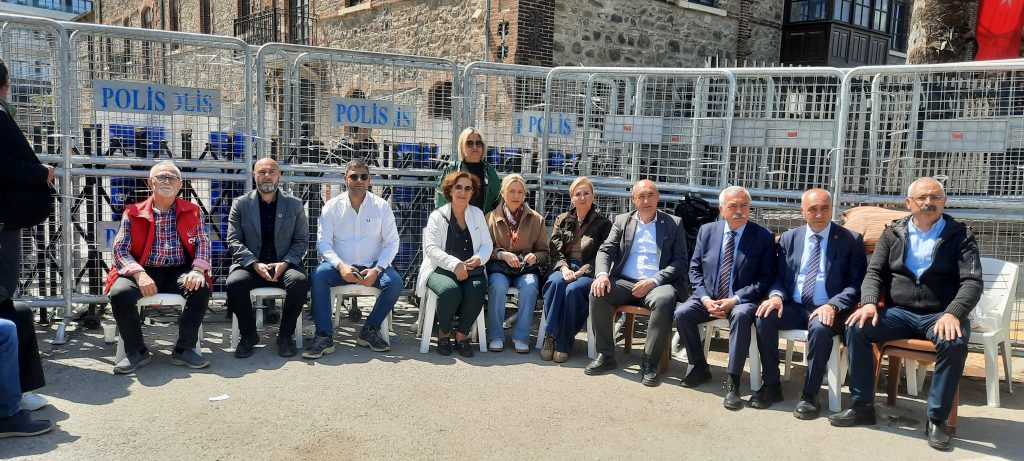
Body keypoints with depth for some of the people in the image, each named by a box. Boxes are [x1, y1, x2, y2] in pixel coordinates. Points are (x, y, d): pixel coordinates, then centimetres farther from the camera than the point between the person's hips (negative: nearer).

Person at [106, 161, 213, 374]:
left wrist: (198, 270, -16)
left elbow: (203, 243, 5)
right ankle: (137, 352, -9)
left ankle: (184, 349, -14)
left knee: (201, 289, -30)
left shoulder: (192, 212, 11)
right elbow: (120, 249, 0)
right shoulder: (133, 213, 7)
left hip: (178, 272, 0)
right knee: (119, 293, -30)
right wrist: (139, 274, -19)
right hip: (142, 271, 0)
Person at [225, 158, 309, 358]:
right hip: (250, 265, 0)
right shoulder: (240, 204, 7)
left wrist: (285, 264, -12)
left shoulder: (294, 205, 8)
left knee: (300, 281, -32)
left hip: (284, 265, 0)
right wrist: (255, 265, -14)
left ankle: (286, 335, -12)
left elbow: (301, 240, 6)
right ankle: (248, 335, -8)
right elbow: (234, 240, 1)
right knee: (234, 283, -32)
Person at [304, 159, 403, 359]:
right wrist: (340, 266, -20)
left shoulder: (382, 206, 4)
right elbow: (323, 243, -1)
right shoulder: (332, 206, 4)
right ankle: (324, 336, -23)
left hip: (372, 267, 0)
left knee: (395, 282, -28)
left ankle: (369, 331, -7)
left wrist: (376, 269, -15)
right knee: (318, 274, -30)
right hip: (341, 266, 0)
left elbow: (392, 243, 2)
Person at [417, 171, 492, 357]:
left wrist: (478, 259, -13)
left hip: (471, 269, 3)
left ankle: (462, 335, -7)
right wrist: (455, 264, -22)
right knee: (450, 290, -34)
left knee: (477, 291, -30)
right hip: (441, 269, -3)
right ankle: (444, 333, -6)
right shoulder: (437, 216, 4)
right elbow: (432, 248, -8)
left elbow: (487, 245, 11)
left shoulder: (477, 214, 15)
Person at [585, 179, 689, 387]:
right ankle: (606, 355, -14)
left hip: (657, 284, -2)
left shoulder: (673, 224, 10)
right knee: (598, 292, -27)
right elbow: (605, 250, 9)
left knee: (665, 299, -36)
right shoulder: (622, 221, 16)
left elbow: (680, 261, 2)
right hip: (624, 282, 2)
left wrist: (654, 281, -14)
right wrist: (602, 274, -14)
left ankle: (649, 363, -25)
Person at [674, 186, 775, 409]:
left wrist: (735, 300, -19)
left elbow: (766, 278, -7)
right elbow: (695, 269, 7)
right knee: (682, 313, -23)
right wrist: (705, 299, -10)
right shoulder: (707, 231, 6)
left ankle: (733, 382, -28)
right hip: (708, 298, 3)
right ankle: (699, 367, 0)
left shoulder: (764, 237, -3)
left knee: (741, 315, -36)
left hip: (742, 301, -3)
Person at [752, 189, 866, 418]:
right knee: (764, 318, -26)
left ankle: (810, 394, -19)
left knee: (820, 327, -36)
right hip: (794, 307, 3)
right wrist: (776, 296, -12)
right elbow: (779, 277, 12)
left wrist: (832, 305, -22)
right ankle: (771, 386, -11)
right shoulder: (789, 238, 11)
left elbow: (857, 284, -5)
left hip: (827, 310, -3)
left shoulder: (851, 240, 1)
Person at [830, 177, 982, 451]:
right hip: (898, 313, 2)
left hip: (940, 315, -2)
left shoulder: (960, 236, 2)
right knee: (856, 327, -24)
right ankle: (863, 406, -12)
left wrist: (953, 314, -27)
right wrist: (869, 302, -16)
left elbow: (972, 282, -8)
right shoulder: (892, 233, 9)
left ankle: (936, 419, -18)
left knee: (954, 343, -35)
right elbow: (874, 272, 6)